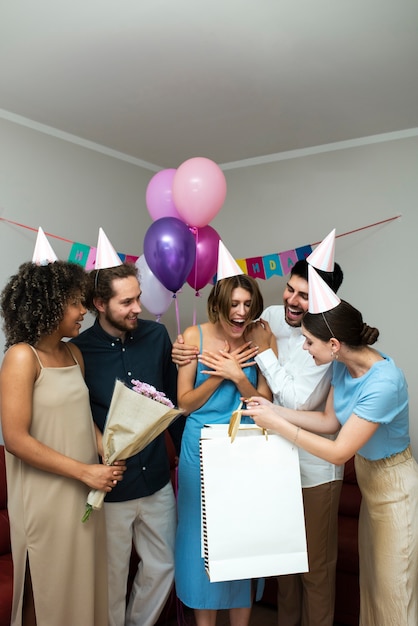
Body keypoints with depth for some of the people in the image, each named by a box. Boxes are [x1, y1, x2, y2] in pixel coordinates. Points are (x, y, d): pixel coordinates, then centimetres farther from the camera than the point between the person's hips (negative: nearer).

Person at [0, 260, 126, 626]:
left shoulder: (74, 354, 6)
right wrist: (84, 471, -18)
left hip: (84, 493, 6)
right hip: (46, 496, -6)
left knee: (86, 581, 18)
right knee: (47, 594, 11)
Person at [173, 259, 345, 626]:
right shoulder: (270, 317, -6)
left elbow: (299, 403, -26)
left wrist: (265, 351, -21)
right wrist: (185, 350, -15)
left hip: (314, 468, -5)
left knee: (317, 563, 14)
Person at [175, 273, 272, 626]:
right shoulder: (196, 336, -7)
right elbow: (185, 403, -5)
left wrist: (237, 376, -18)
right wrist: (218, 376, -17)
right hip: (202, 451, -1)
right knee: (202, 534, 12)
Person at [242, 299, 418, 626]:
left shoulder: (383, 384, -33)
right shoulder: (343, 364, -9)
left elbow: (338, 452, -28)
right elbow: (330, 420, 0)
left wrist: (276, 424, -25)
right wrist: (274, 410, -10)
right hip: (369, 477, 7)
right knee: (370, 579, 22)